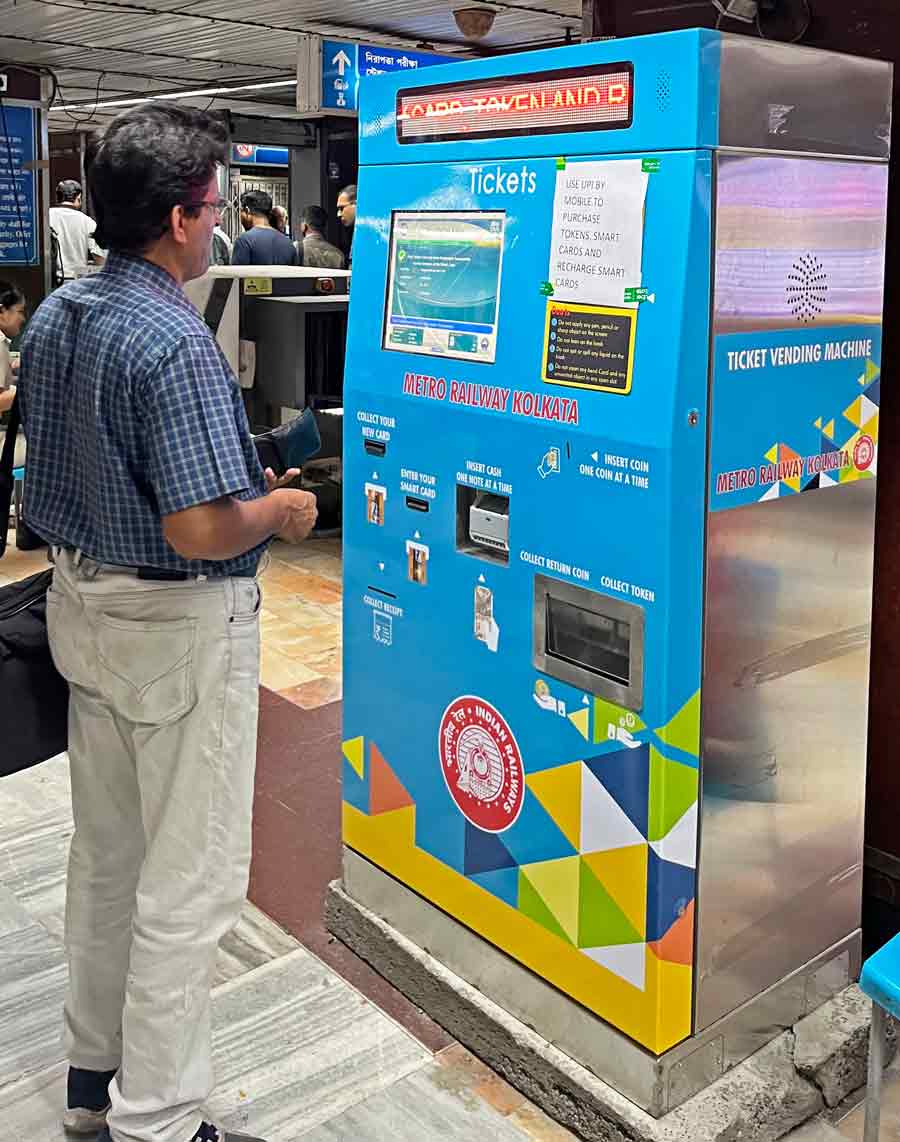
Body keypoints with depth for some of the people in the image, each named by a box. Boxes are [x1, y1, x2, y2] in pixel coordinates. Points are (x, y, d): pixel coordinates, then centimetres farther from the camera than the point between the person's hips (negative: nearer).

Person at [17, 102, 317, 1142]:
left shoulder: (53, 318, 5)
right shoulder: (174, 344, -23)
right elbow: (203, 531, -28)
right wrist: (281, 510, -8)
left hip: (81, 604, 9)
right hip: (179, 628, -9)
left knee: (105, 852, 21)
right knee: (188, 881, 4)